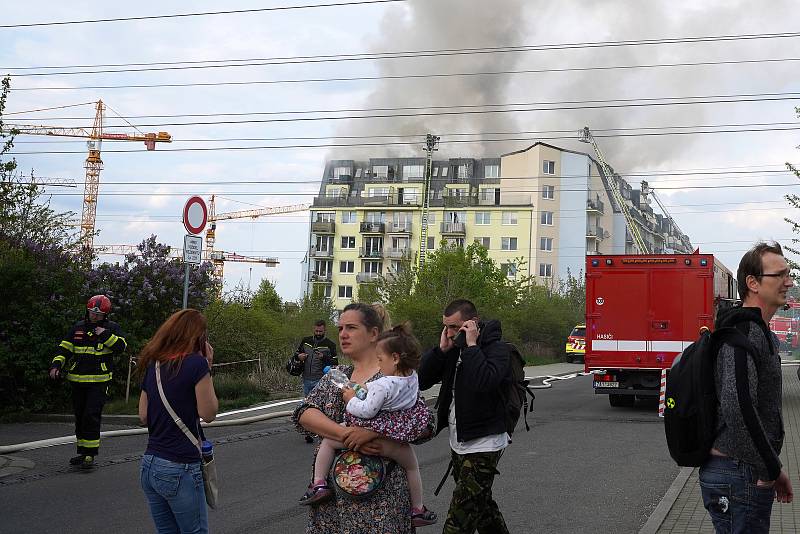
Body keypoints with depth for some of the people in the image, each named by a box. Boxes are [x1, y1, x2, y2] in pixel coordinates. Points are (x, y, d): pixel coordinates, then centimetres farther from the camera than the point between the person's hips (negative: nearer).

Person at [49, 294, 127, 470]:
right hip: (78, 381, 5)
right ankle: (82, 452, 24)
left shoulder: (112, 328, 1)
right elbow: (64, 349, 10)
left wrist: (105, 335, -20)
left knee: (91, 416, -13)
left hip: (99, 382, -5)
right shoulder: (78, 328, 10)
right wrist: (56, 365, -3)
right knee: (80, 417, 12)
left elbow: (121, 347, -12)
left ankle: (90, 455, -7)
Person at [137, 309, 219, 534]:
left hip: (149, 465, 7)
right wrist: (208, 367, -1)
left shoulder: (153, 365, 9)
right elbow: (208, 413, -7)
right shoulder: (196, 363, -11)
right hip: (180, 469, -7)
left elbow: (143, 417, 12)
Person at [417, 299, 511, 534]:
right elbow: (421, 380, 0)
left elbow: (485, 382, -34)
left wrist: (471, 345, -25)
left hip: (483, 443, -8)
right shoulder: (455, 349, 8)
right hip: (458, 442, 8)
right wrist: (442, 349, -10)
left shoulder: (497, 348, -13)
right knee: (482, 504, 21)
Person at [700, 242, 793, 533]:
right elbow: (737, 406, -30)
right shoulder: (745, 333, -17)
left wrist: (771, 468, 15)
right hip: (740, 476, -10)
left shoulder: (760, 334, 17)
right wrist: (771, 471, -21)